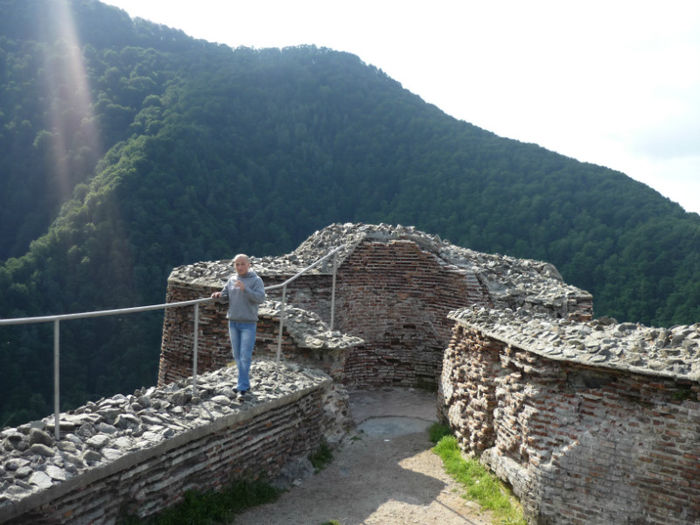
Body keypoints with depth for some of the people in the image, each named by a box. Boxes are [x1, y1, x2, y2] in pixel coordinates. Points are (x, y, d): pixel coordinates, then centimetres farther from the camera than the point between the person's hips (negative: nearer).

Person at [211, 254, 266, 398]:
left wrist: (244, 289, -30)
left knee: (245, 356, -7)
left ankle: (242, 387, -2)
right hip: (233, 322, 6)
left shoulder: (256, 280, -7)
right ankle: (246, 383, 22)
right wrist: (219, 295, -12)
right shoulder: (232, 279, 9)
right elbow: (225, 295, 11)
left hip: (248, 323, -6)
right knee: (237, 355, 11)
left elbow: (260, 298, -18)